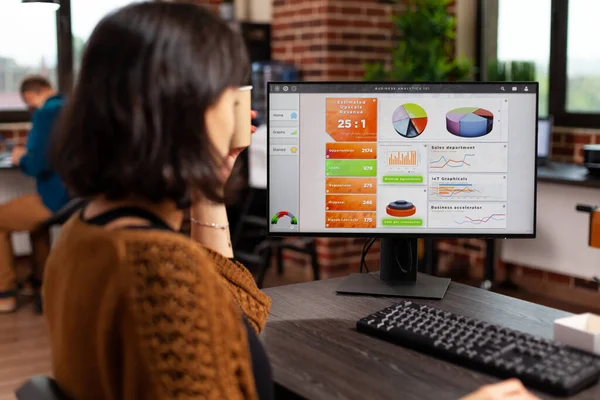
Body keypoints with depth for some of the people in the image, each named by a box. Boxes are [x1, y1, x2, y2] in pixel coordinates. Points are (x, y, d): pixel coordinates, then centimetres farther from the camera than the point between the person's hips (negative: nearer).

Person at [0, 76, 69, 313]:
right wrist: (30, 154, 21)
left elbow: (38, 165, -22)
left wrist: (20, 158, -1)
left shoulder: (46, 113, -14)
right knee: (34, 206, 36)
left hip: (60, 201, -9)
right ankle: (41, 280, 35)